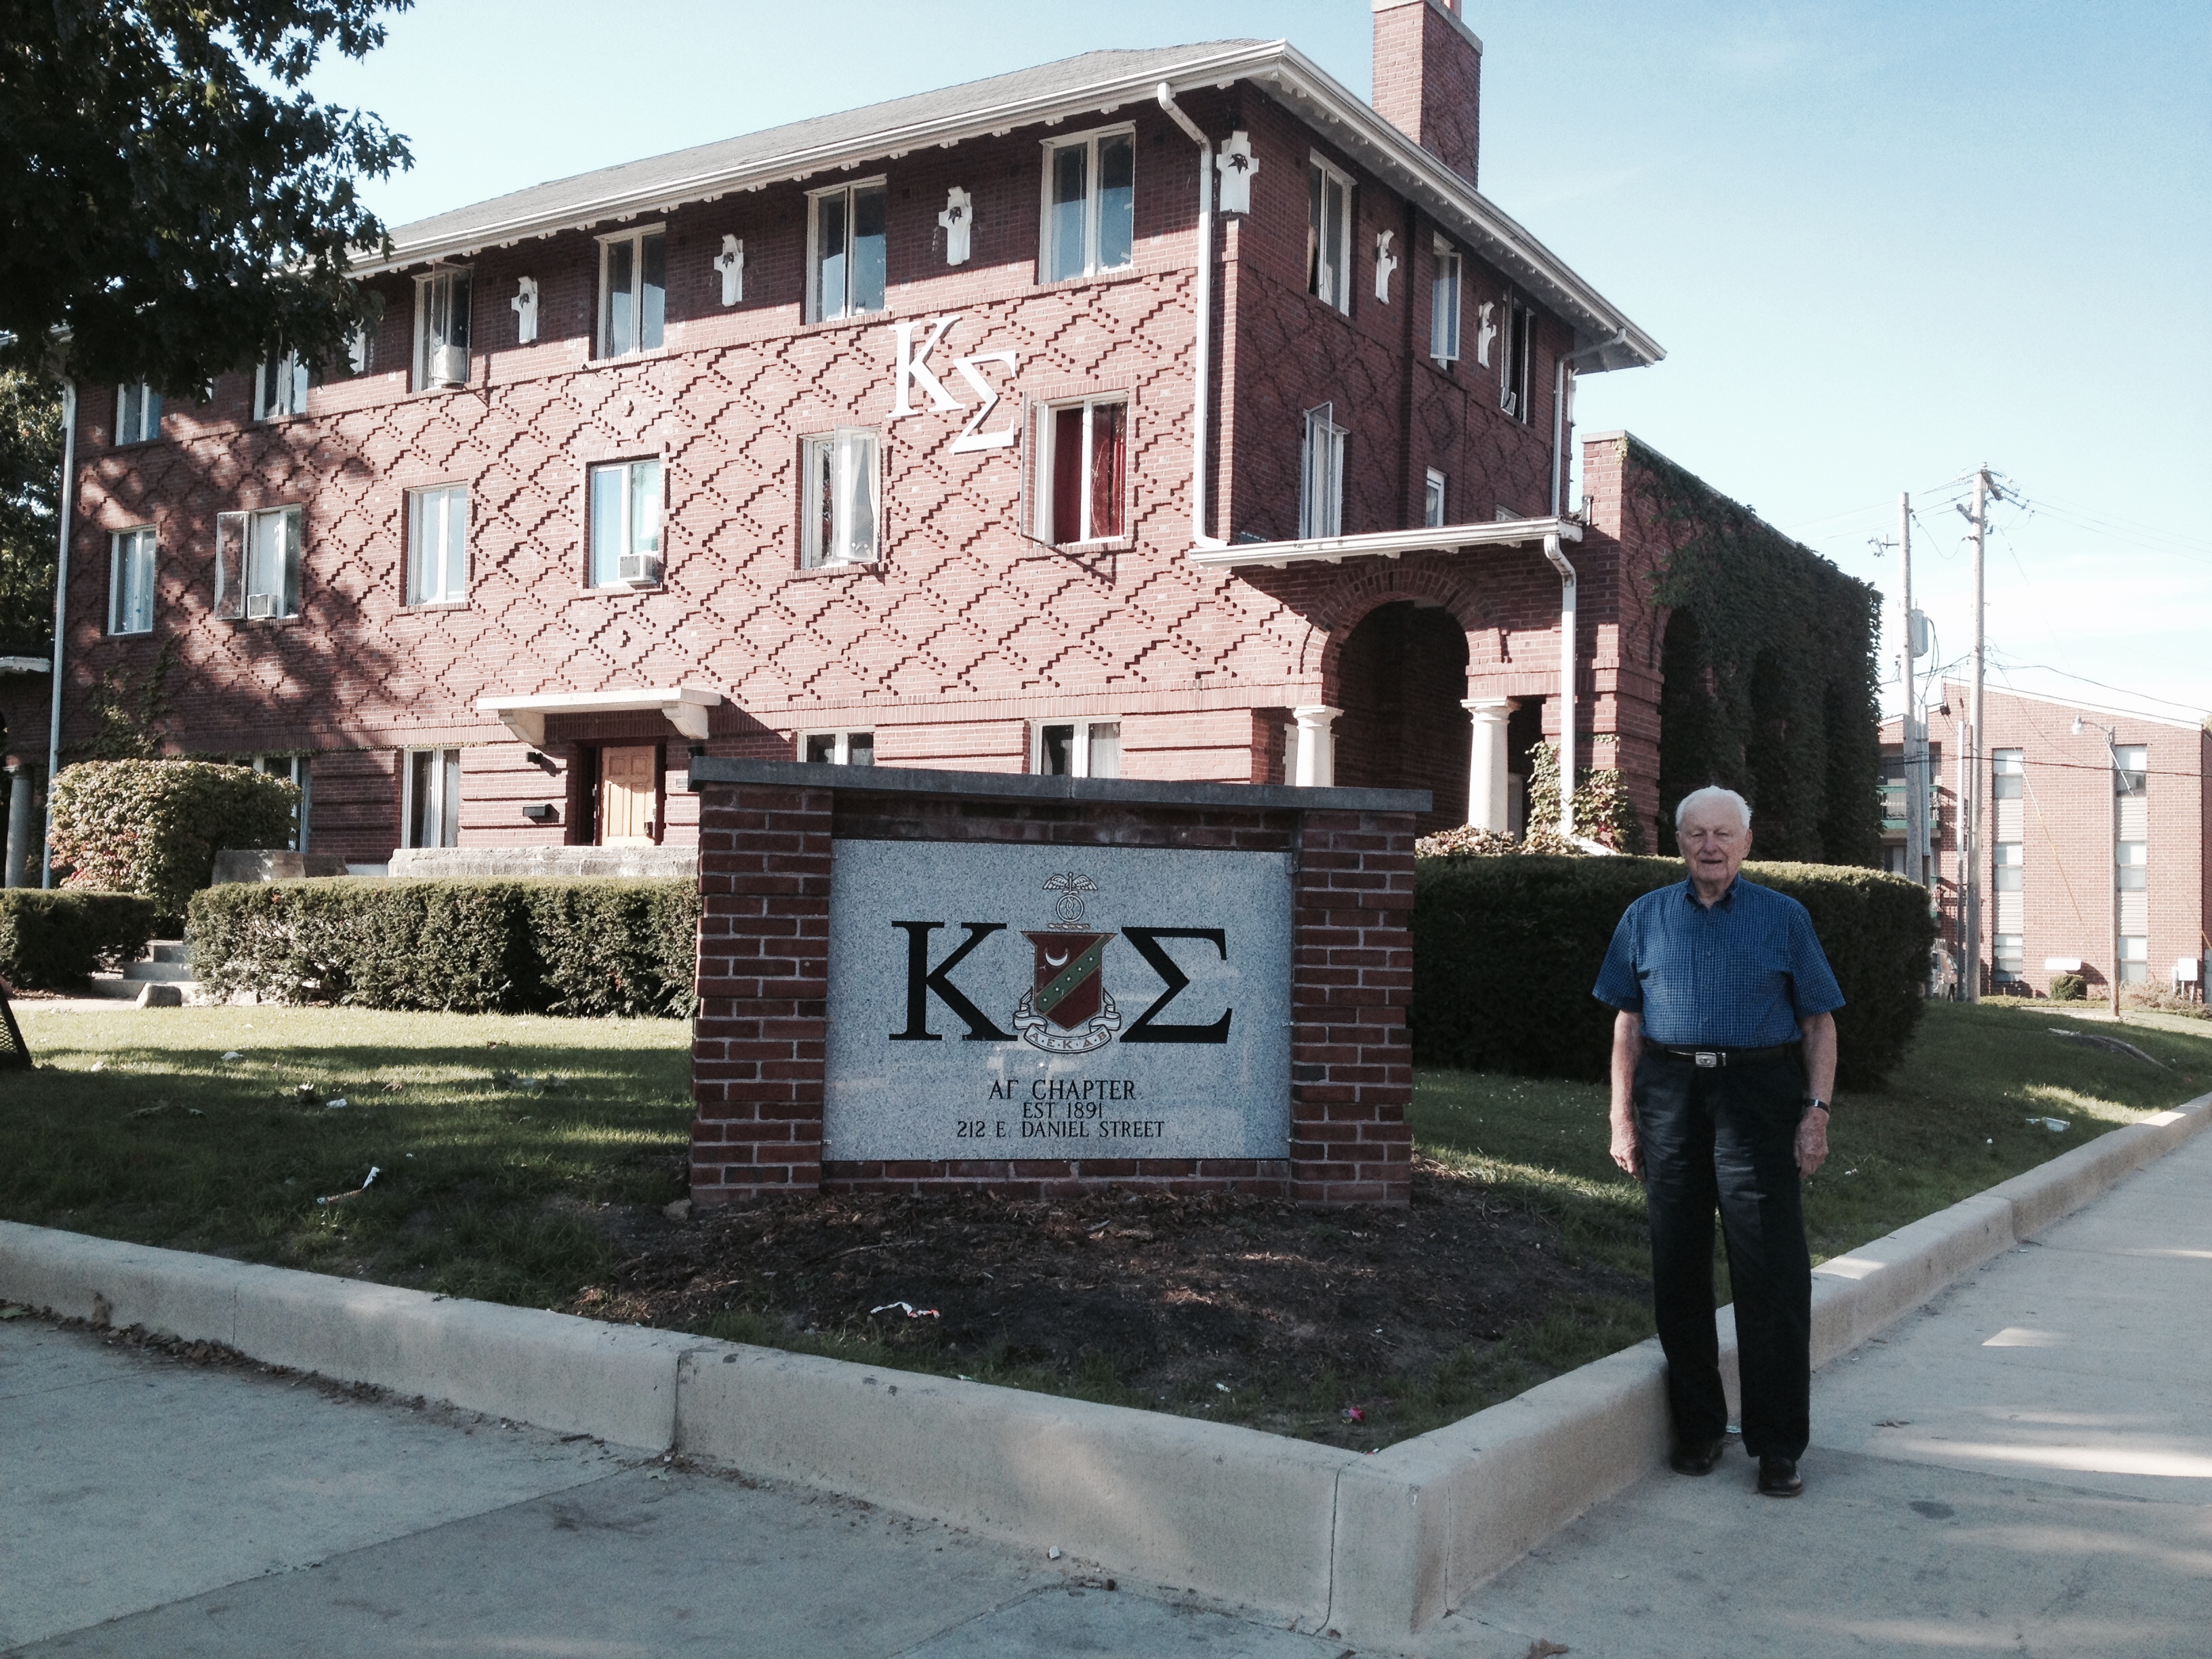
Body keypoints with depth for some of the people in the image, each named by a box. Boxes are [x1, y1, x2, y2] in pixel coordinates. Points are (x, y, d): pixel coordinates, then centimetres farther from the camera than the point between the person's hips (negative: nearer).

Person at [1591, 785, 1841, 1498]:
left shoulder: (1784, 918, 7)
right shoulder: (1647, 917, 11)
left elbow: (1819, 1021, 6)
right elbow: (1628, 1020, 11)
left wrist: (1817, 1111, -5)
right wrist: (1622, 1116, 5)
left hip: (1759, 1092, -2)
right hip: (1671, 1097, 2)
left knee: (1773, 1271, -4)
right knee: (1678, 1266, 6)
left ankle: (1779, 1445, 5)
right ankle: (1698, 1428, 20)